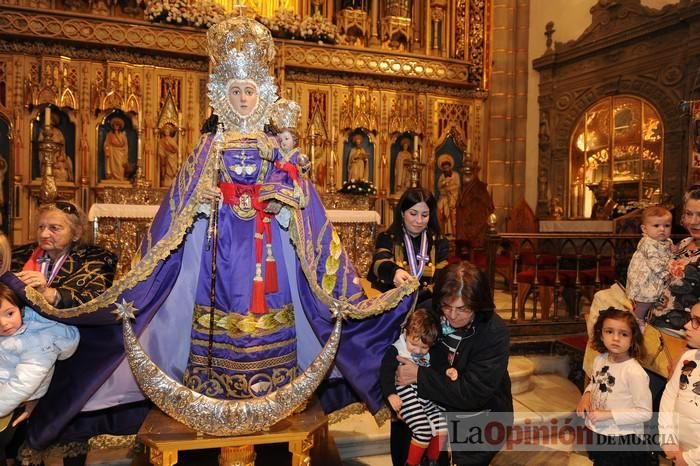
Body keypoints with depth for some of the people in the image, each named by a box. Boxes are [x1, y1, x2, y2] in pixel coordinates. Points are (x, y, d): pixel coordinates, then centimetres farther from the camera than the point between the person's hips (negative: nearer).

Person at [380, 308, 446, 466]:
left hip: (426, 397, 7)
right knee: (424, 431, -18)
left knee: (442, 428, -3)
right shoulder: (395, 350, -6)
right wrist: (391, 394, -25)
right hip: (407, 397, -7)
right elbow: (385, 373, -14)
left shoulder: (429, 354, 14)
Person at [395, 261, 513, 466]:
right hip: (438, 408, 3)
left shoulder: (495, 334, -23)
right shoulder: (431, 313, -12)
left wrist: (419, 376, -27)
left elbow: (473, 392, -26)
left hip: (481, 422, -3)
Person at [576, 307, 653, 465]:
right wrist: (586, 395, -6)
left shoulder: (634, 372, -25)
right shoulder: (600, 359, -5)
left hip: (624, 440, -6)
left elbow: (645, 412, -21)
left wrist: (608, 414, -24)